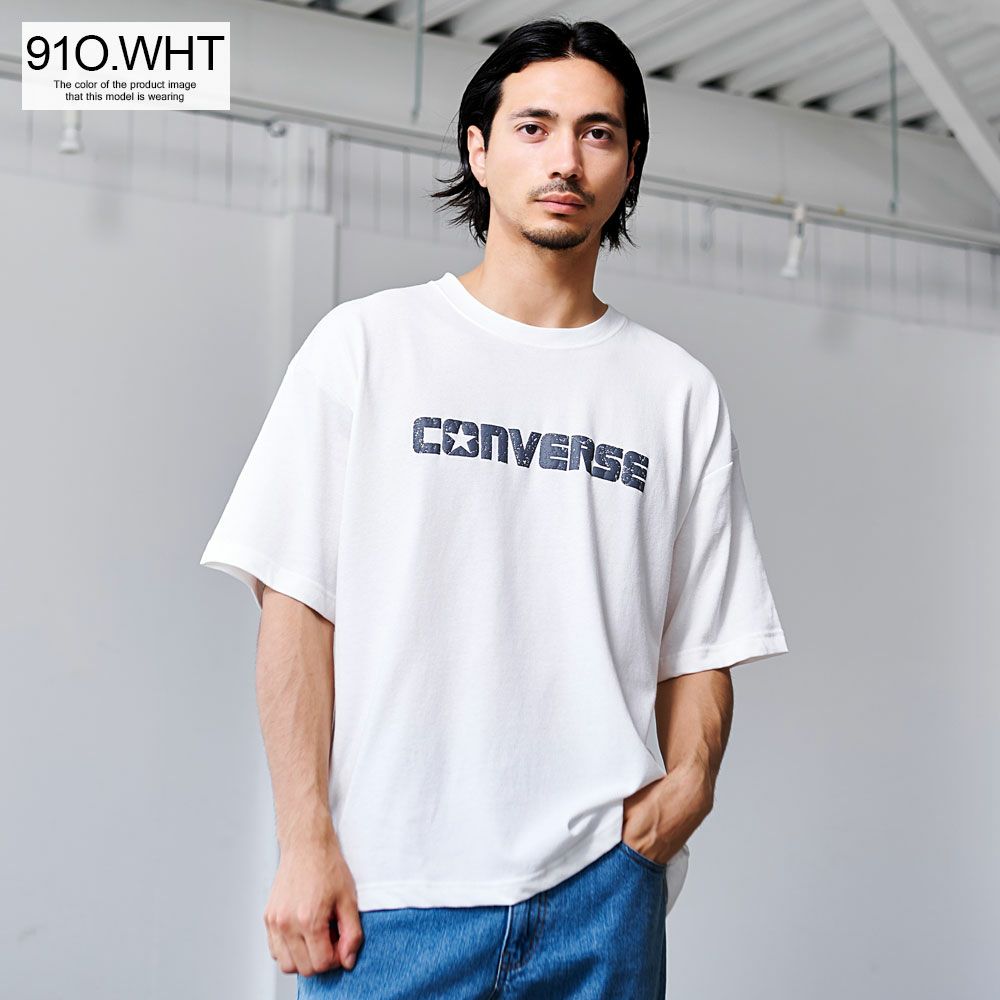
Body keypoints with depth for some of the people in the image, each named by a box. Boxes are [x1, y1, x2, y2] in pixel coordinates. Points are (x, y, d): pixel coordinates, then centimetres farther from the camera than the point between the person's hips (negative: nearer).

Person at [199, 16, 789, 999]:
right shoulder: (367, 344, 4)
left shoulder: (678, 391, 10)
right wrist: (306, 841, -8)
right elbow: (294, 600, -1)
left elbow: (701, 646, 11)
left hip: (602, 881, 2)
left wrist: (690, 778, -9)